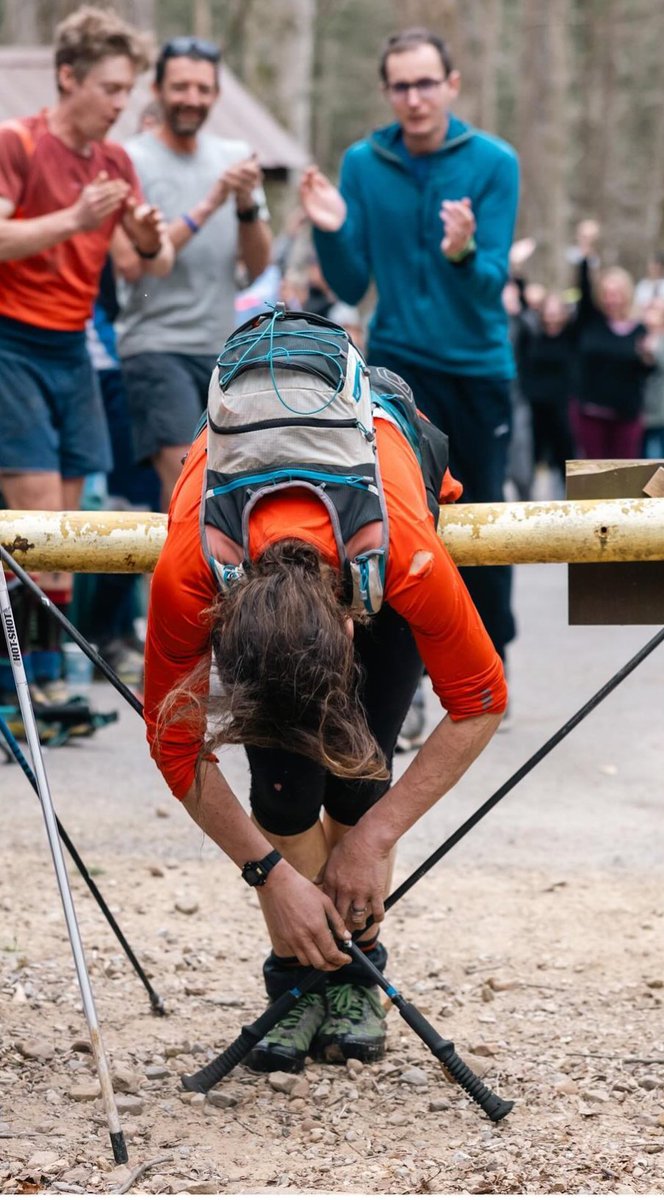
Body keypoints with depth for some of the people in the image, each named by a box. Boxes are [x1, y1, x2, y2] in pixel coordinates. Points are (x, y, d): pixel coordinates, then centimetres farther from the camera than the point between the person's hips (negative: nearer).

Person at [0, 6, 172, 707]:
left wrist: (151, 241, -13)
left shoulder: (115, 163, 10)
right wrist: (73, 219, -28)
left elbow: (155, 264, 9)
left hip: (71, 350, 7)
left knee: (63, 518, 3)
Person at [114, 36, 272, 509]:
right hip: (157, 344, -6)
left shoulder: (234, 157, 9)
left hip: (222, 350, 6)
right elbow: (129, 263, -17)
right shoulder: (131, 161, -7)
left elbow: (258, 264, 7)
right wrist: (207, 206, -19)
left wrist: (247, 203, -12)